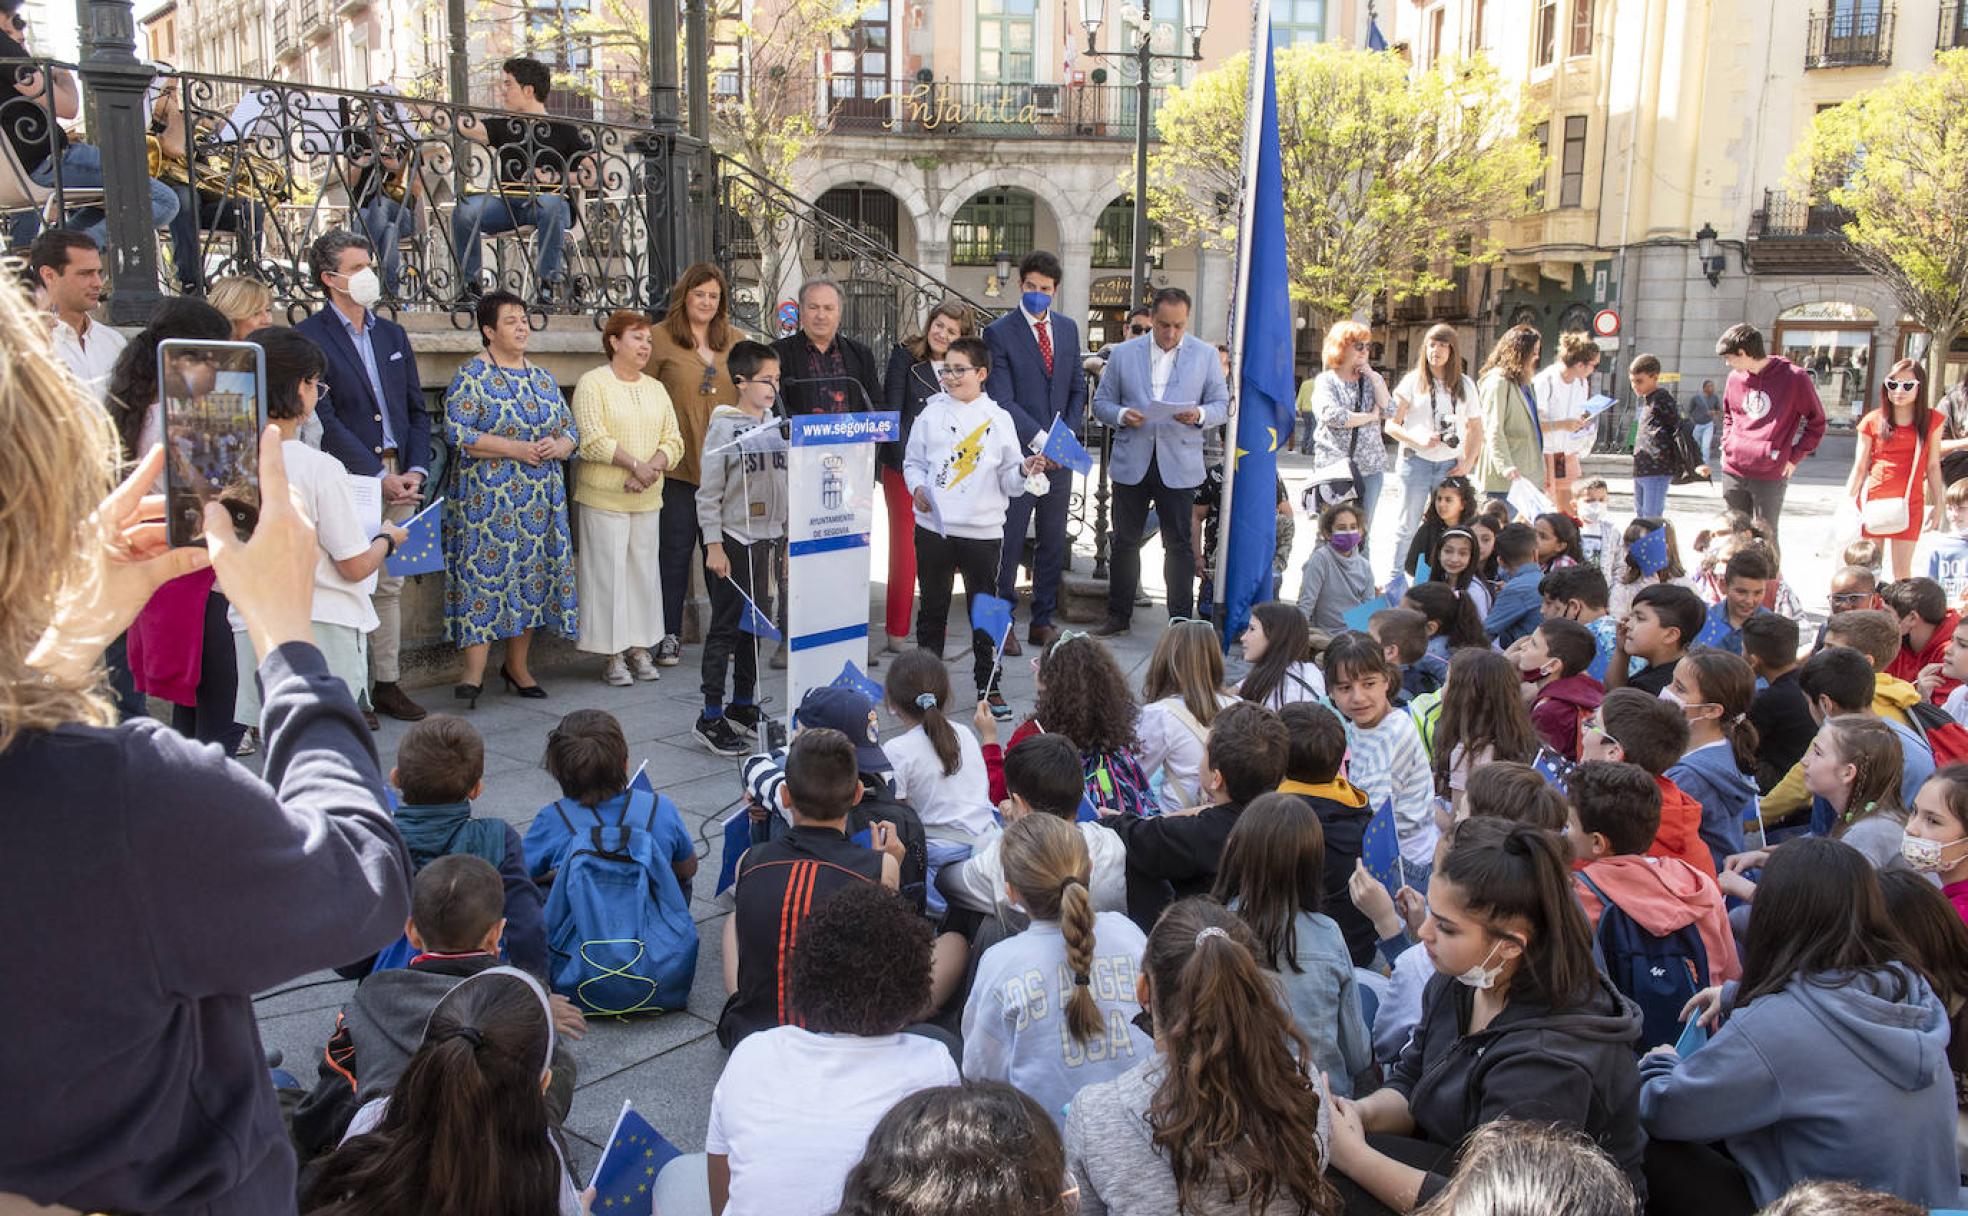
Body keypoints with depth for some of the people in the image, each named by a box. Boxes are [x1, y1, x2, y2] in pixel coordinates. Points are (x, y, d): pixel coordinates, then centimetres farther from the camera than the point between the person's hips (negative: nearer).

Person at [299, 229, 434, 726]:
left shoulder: (392, 335, 15)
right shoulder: (309, 337, -5)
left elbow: (416, 409, 14)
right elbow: (324, 419, -12)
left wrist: (415, 470, 0)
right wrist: (376, 476, -14)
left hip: (398, 477, 6)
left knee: (389, 584, 10)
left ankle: (387, 683, 18)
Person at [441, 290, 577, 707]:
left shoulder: (543, 377, 14)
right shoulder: (472, 375, -4)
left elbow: (570, 430, 17)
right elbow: (457, 431, -13)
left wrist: (558, 446, -6)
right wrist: (514, 448, -18)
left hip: (541, 497, 6)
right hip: (488, 496, -6)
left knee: (533, 574, 7)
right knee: (485, 574, -9)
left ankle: (517, 666, 18)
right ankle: (475, 672, -8)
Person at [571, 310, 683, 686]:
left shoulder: (656, 389, 15)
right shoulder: (592, 384, -3)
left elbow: (673, 440, 8)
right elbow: (593, 440, -13)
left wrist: (653, 468, -10)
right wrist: (636, 464, -17)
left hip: (647, 498, 5)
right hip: (604, 497, -5)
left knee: (644, 568, 8)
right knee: (608, 570, -2)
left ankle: (639, 648, 18)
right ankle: (612, 655, 4)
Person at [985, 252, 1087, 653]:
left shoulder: (1068, 328, 11)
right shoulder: (999, 332, -6)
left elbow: (1078, 387, 14)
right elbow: (1004, 400, -12)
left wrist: (1068, 434, -1)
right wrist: (1040, 439, -19)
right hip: (1018, 452, -5)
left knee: (1053, 542, 10)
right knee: (1009, 541, 1)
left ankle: (1042, 621, 21)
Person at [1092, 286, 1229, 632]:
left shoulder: (1206, 355, 6)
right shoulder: (1124, 353, 7)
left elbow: (1222, 404, 7)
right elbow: (1101, 402, 9)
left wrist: (1200, 415, -15)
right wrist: (1121, 415, -13)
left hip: (1179, 466, -1)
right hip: (1131, 463, 1)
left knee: (1179, 545, 2)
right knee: (1124, 542, 8)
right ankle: (1118, 615, 20)